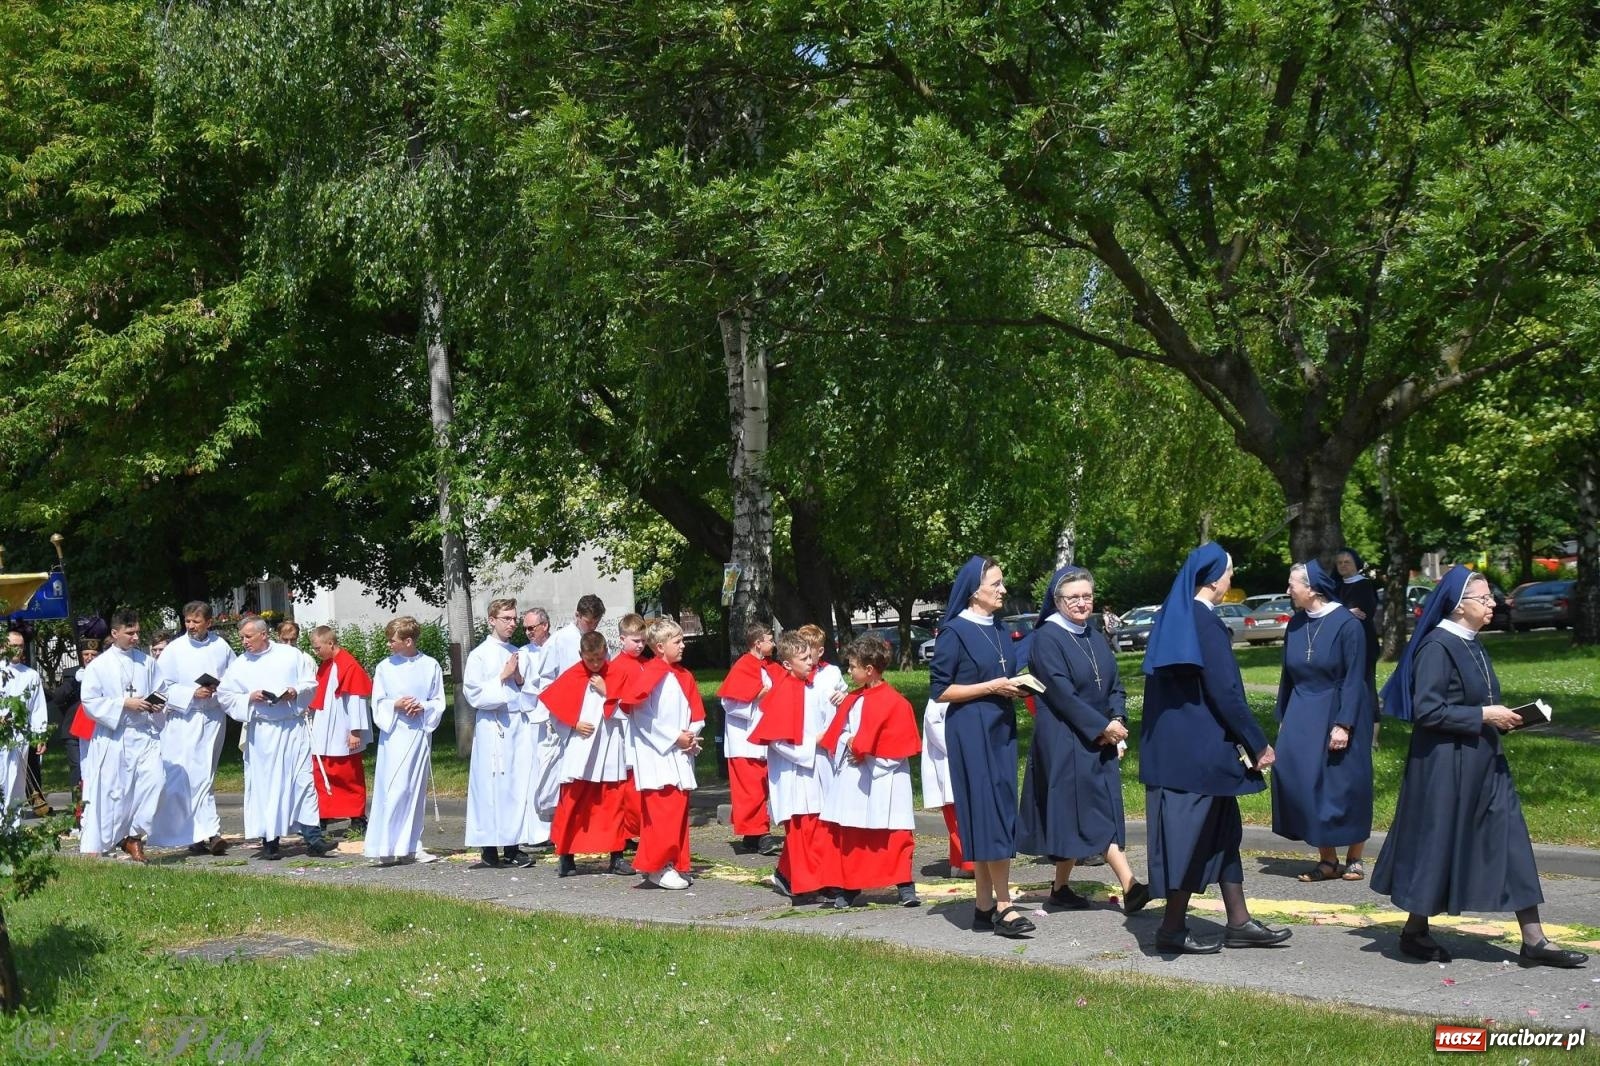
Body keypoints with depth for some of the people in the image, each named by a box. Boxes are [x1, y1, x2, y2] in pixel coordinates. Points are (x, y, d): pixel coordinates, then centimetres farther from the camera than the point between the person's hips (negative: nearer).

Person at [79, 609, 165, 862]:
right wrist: (124, 704, -14)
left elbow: (159, 691, 17)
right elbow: (90, 702, -7)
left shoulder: (147, 662, 8)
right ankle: (92, 847, 12)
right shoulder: (98, 666, -2)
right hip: (112, 739, -3)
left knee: (154, 779, -15)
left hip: (144, 735, 3)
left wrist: (158, 706, -5)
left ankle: (133, 836, 1)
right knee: (109, 791, -1)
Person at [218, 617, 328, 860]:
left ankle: (312, 837, -3)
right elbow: (225, 696, 7)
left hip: (294, 728, 0)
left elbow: (311, 683, 10)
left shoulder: (291, 655, 7)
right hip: (261, 731, 0)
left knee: (303, 779, -4)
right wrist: (249, 698, -9)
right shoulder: (240, 665, 8)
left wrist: (296, 692, -10)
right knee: (265, 784, 0)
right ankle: (269, 841, 7)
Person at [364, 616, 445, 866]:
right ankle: (387, 847, -6)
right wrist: (395, 705, -13)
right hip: (394, 735, -2)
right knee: (394, 791, -9)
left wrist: (423, 707, -12)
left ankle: (411, 845, 16)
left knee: (416, 790, 8)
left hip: (421, 733, 2)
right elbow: (377, 704, 5)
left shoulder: (430, 666, 4)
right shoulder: (385, 667, 3)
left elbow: (439, 702, 7)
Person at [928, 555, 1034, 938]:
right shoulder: (954, 632, -7)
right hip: (970, 732, -7)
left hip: (1001, 730, 7)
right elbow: (939, 689, -10)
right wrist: (991, 687, -15)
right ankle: (1002, 906, -9)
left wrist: (1016, 688, 2)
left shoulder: (1000, 631, 14)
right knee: (988, 814, -10)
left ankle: (985, 906, 10)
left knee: (998, 814, 6)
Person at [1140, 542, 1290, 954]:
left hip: (1176, 743, 10)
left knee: (1223, 831, 14)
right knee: (1192, 833, -1)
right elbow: (1224, 691, -20)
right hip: (1200, 747, -10)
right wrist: (1258, 743, -11)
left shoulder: (1176, 617, 11)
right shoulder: (1206, 623, -17)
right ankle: (1172, 930, 6)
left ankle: (1239, 923, 20)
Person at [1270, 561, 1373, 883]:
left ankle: (1354, 858, 16)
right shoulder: (1295, 626, 4)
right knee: (1307, 784, 0)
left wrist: (1343, 724, -19)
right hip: (1303, 716, 5)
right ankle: (1327, 860, 9)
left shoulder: (1346, 624, -13)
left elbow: (1354, 679, -14)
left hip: (1338, 714, -5)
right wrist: (1283, 718, 11)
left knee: (1344, 786, 2)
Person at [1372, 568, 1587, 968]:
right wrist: (1484, 715, -19)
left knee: (1510, 840, 4)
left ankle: (1534, 941, 7)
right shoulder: (1437, 647, -16)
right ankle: (1414, 931, 19)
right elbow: (1427, 710, -22)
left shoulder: (1472, 645, 11)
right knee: (1437, 844, 2)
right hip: (1444, 765, -9)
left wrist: (1501, 717, 4)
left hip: (1481, 762, 9)